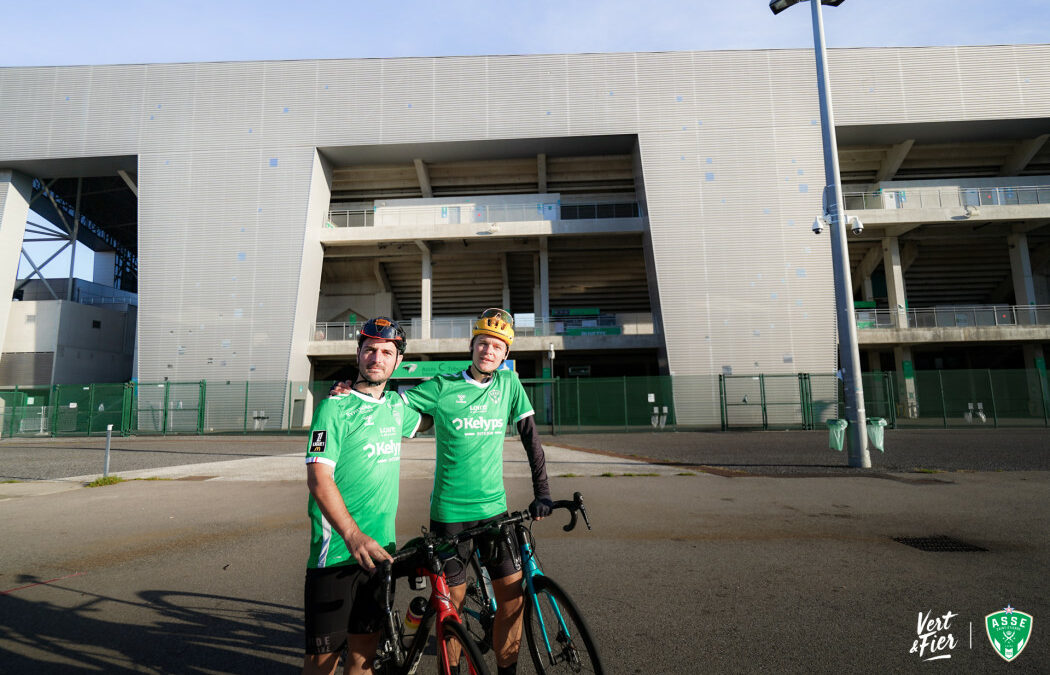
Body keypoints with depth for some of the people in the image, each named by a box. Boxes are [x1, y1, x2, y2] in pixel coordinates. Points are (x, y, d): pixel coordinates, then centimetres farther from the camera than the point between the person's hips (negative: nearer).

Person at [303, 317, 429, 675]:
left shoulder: (398, 405, 9)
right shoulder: (336, 407, -9)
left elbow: (425, 421, 34)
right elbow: (318, 477, -18)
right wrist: (353, 536, -28)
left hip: (381, 549, 5)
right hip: (338, 550, -5)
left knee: (366, 645, 15)